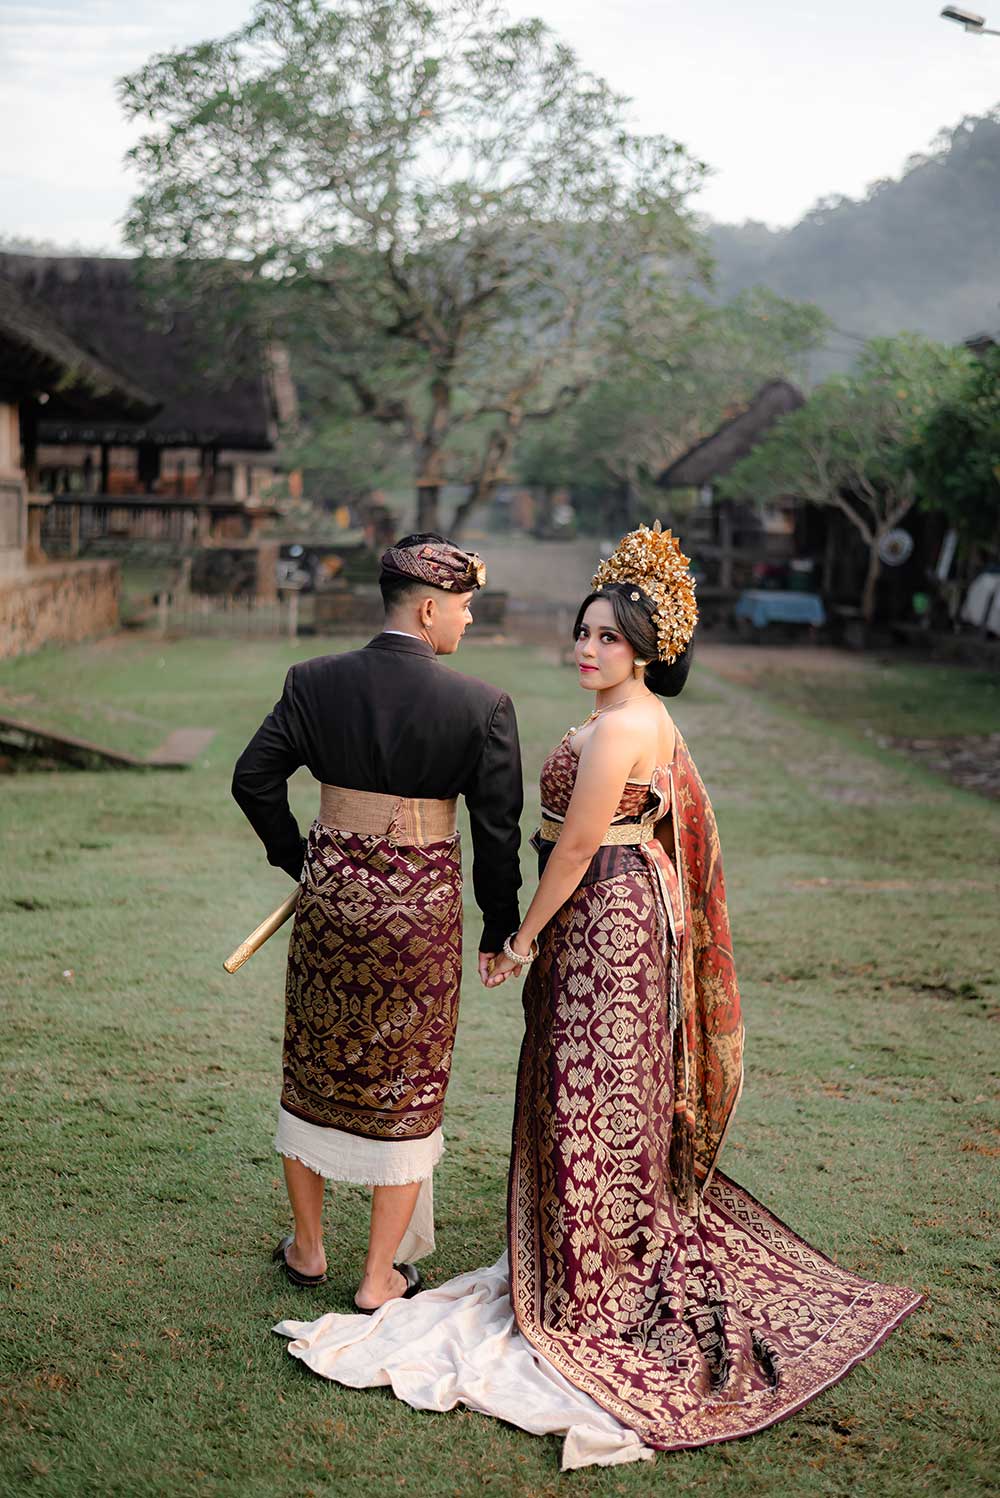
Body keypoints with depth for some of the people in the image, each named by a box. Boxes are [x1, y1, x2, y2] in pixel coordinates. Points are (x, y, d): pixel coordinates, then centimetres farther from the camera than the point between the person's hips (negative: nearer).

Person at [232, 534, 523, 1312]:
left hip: (332, 891, 3)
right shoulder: (480, 705, -13)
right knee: (407, 1084, 12)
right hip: (423, 903, -3)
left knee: (315, 1069, 20)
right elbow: (499, 830, -8)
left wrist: (298, 858, 13)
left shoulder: (316, 682, -5)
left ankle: (307, 1248, 35)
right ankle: (381, 1277, 21)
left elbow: (254, 776, -2)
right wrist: (498, 932, 4)